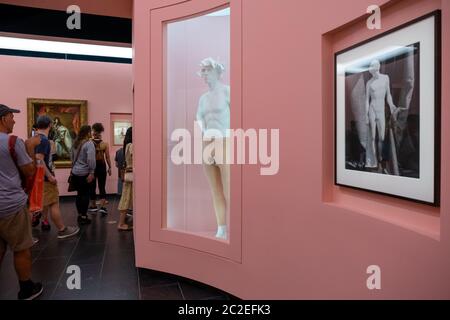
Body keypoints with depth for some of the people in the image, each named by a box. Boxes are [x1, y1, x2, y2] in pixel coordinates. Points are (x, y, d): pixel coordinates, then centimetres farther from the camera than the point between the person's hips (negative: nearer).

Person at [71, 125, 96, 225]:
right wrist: (92, 172, -19)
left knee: (79, 194, 16)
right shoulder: (89, 143, -15)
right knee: (85, 194, 1)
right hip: (84, 173, -8)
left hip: (75, 172, 8)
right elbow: (91, 159, -23)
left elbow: (72, 156, 18)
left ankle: (80, 215, 25)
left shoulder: (76, 143, 10)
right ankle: (83, 217, 6)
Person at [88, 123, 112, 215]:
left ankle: (93, 205, 25)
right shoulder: (105, 144, -7)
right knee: (102, 187, 5)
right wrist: (109, 167, 6)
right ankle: (102, 207, -3)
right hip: (101, 166, 0)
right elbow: (107, 157, -5)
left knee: (92, 186, 13)